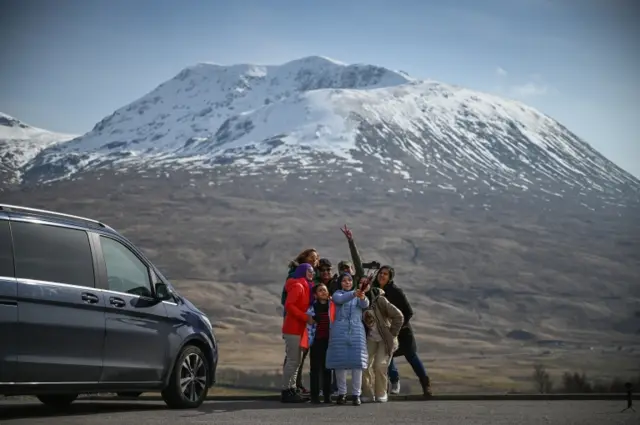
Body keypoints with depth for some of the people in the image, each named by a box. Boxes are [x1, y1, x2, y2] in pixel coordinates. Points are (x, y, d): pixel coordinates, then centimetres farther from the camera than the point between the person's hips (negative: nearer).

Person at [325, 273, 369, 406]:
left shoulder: (359, 296, 14)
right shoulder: (337, 294, 9)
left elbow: (365, 305, -7)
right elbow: (340, 299, -15)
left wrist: (362, 297, -32)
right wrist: (354, 294, -34)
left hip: (357, 331, 1)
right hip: (340, 331, -1)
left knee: (357, 362, -6)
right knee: (340, 362, -1)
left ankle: (356, 394, -2)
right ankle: (342, 393, 8)